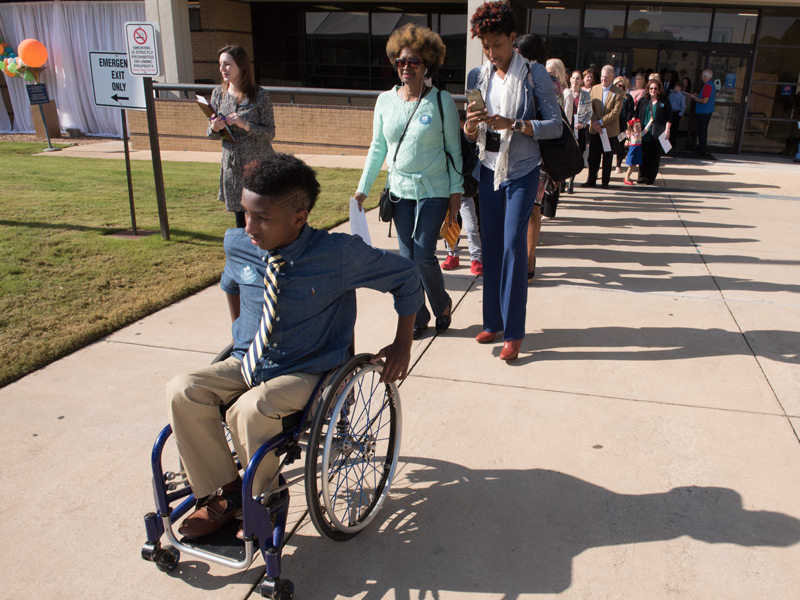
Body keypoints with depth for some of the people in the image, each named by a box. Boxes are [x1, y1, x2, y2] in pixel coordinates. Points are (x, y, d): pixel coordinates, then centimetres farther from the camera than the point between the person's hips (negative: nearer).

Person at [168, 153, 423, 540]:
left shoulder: (338, 254, -19)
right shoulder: (237, 244, -5)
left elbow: (405, 276, -5)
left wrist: (403, 344, -5)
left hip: (307, 373, -5)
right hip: (247, 364, 5)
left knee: (251, 410, -32)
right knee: (182, 391, -19)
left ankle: (261, 502, -1)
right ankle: (223, 493, 0)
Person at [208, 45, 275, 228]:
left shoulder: (260, 95, -7)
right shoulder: (218, 94, 6)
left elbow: (270, 134, -9)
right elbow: (212, 135, 12)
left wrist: (244, 124, -22)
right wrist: (214, 128, -11)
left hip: (258, 164, -4)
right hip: (232, 165, 4)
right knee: (240, 214, 9)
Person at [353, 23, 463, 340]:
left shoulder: (442, 100, -6)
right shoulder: (385, 100, 4)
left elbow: (454, 148, -2)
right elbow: (378, 147, 9)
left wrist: (456, 191, -5)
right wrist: (363, 188, 7)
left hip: (433, 189, -4)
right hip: (400, 190, 4)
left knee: (424, 254, -8)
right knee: (407, 257, 7)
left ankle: (442, 305, 21)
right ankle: (418, 317, 23)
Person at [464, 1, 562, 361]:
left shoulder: (534, 75, -4)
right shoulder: (477, 77, 7)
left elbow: (555, 125, -8)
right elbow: (470, 134, 9)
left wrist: (514, 124, -22)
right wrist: (471, 126, -15)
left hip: (522, 171, -4)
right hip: (489, 169, 4)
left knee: (513, 245, -10)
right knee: (490, 244, 5)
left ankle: (514, 332, -3)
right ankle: (492, 322, 17)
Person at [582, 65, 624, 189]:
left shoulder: (618, 92, -7)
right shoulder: (594, 89, 5)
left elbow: (616, 111, -13)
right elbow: (591, 108, 3)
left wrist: (600, 121, -18)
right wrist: (594, 122, -12)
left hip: (610, 130, -3)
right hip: (595, 129, 3)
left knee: (607, 158, 6)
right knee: (593, 157, 5)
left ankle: (605, 182, 15)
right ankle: (591, 181, 14)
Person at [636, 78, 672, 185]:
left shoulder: (664, 101, 5)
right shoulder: (643, 100, 10)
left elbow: (669, 118, 4)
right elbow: (637, 115, 13)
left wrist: (667, 130, -5)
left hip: (658, 135, -1)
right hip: (644, 133, 1)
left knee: (655, 156, 1)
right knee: (644, 156, 2)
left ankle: (651, 178, 8)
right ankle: (642, 177, 11)